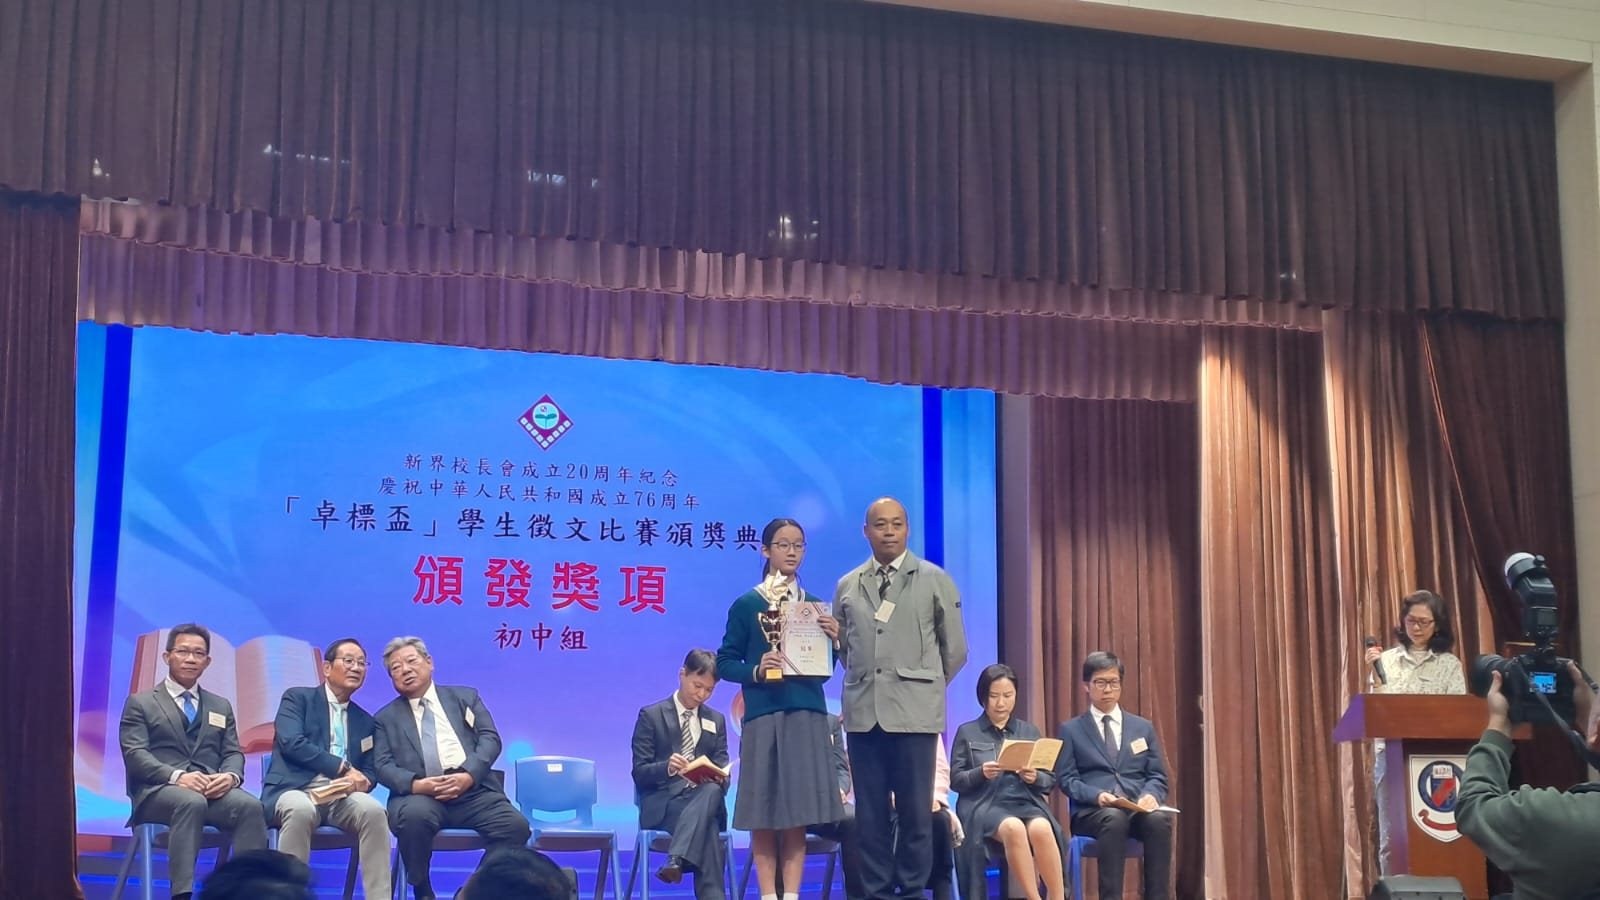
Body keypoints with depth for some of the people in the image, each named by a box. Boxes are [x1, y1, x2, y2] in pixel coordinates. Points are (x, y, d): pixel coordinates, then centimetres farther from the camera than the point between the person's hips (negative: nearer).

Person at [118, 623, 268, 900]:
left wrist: (230, 776, -11)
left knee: (250, 805, -32)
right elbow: (135, 754, -2)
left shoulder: (221, 707, 27)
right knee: (192, 802, -40)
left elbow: (233, 753, 16)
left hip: (212, 789, 3)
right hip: (158, 790, -3)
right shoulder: (141, 703, 13)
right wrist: (177, 776, -20)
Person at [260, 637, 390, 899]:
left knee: (373, 809, -30)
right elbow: (291, 742, -9)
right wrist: (343, 768, -13)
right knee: (300, 810, -39)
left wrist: (361, 780, -9)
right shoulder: (297, 698, 9)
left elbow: (370, 771, 18)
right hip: (296, 790, -4)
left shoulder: (365, 720, 23)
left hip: (340, 796, 4)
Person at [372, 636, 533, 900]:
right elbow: (384, 766, 5)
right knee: (414, 815, -37)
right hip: (421, 795, -1)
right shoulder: (385, 718, 18)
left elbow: (490, 738, 7)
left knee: (515, 826, -27)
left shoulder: (465, 697, 19)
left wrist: (468, 775, -13)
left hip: (473, 790, 1)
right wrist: (416, 784, -17)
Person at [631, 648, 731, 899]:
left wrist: (719, 778, -15)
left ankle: (676, 860, -56)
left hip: (705, 798, 3)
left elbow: (722, 773, 13)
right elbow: (640, 773, -1)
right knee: (708, 827, -38)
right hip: (663, 803, -3)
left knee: (713, 790, -40)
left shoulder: (716, 721, 20)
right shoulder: (651, 716, 6)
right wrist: (667, 767, -24)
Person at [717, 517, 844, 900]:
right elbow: (725, 663, -1)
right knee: (764, 815, 0)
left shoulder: (815, 606, 10)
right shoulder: (746, 605, 0)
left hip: (807, 714, 3)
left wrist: (834, 640, -7)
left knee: (798, 811, 3)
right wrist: (757, 670, -18)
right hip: (763, 715, -3)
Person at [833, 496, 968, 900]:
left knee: (916, 810, 0)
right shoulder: (847, 586, 11)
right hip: (863, 710, 3)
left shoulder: (935, 580, 4)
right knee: (870, 811, 5)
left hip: (914, 711, -3)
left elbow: (955, 650, 8)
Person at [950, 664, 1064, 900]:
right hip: (985, 805, -2)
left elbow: (1050, 781, 14)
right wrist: (981, 773, -14)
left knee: (1041, 829, -35)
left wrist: (1035, 778, -9)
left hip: (1026, 803, 2)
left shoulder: (1030, 731, 18)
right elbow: (955, 780, 5)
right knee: (1014, 828, -37)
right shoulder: (967, 732, 11)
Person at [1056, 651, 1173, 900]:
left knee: (1159, 819, -34)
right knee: (1114, 819, -38)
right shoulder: (1070, 730, 12)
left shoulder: (1143, 727, 20)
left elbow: (1158, 776, 15)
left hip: (1139, 809, 2)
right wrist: (1097, 795, -17)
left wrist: (1150, 795, -10)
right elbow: (1067, 779, 3)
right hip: (1092, 811, -2)